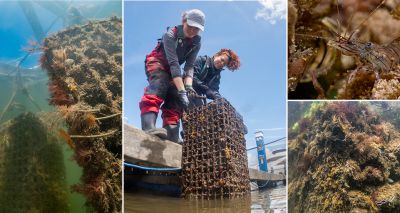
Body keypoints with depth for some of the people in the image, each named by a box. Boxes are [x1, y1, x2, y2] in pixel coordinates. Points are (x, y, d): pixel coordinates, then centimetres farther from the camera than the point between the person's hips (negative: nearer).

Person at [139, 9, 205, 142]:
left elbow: (189, 66, -16)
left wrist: (189, 87, -34)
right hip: (157, 63, -7)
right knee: (158, 87, -34)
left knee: (175, 99, -9)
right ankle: (148, 128, -54)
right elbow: (173, 63, -37)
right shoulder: (171, 34, -28)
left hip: (172, 70, 7)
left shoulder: (196, 43, -10)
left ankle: (172, 137, -13)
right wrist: (182, 91, -44)